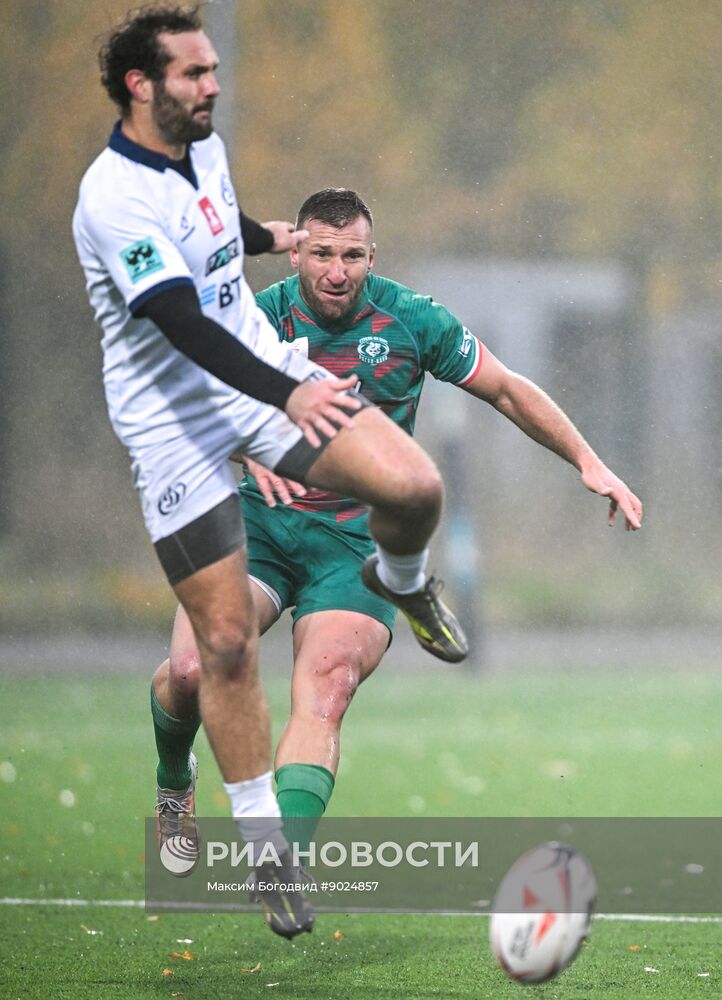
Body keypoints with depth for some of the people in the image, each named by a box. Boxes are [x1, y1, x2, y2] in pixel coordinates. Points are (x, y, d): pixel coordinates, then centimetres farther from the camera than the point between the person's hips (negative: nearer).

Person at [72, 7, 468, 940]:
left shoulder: (203, 146, 4)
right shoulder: (113, 197, -23)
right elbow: (181, 324, -33)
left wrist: (271, 236, 48)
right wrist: (286, 396, -44)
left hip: (264, 369, 6)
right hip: (174, 423, -6)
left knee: (414, 487, -16)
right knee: (227, 639, -6)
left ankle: (403, 583, 21)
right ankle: (264, 842, 7)